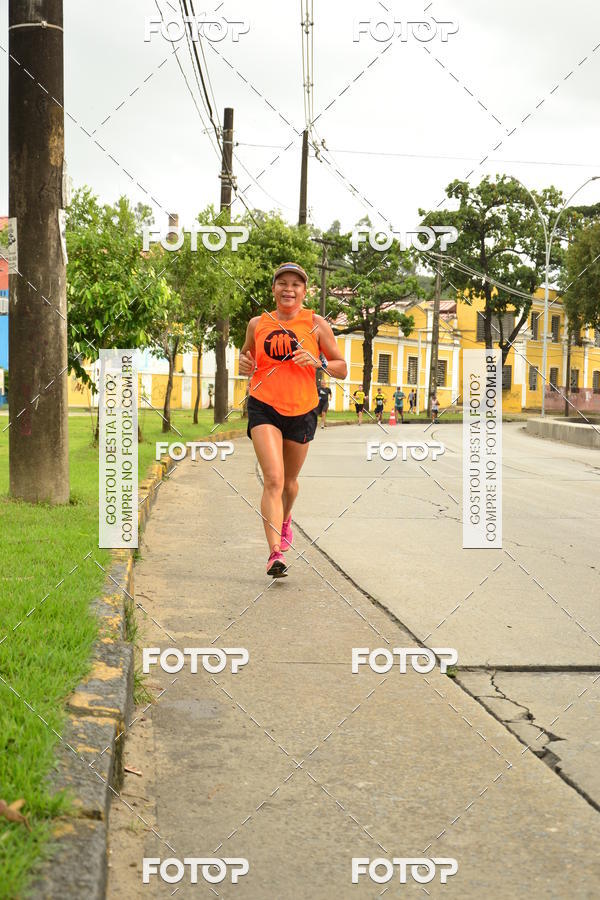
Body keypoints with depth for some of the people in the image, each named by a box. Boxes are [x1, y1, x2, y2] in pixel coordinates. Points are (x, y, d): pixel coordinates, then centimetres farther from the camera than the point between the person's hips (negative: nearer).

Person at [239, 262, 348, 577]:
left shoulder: (316, 324, 0)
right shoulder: (257, 323, 5)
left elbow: (342, 369, 3)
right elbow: (246, 355, 22)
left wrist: (317, 362, -16)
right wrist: (244, 364, -2)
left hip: (302, 411, 1)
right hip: (264, 407, -1)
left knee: (290, 481, 17)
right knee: (273, 479, -18)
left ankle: (285, 519, 50)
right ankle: (275, 552, -21)